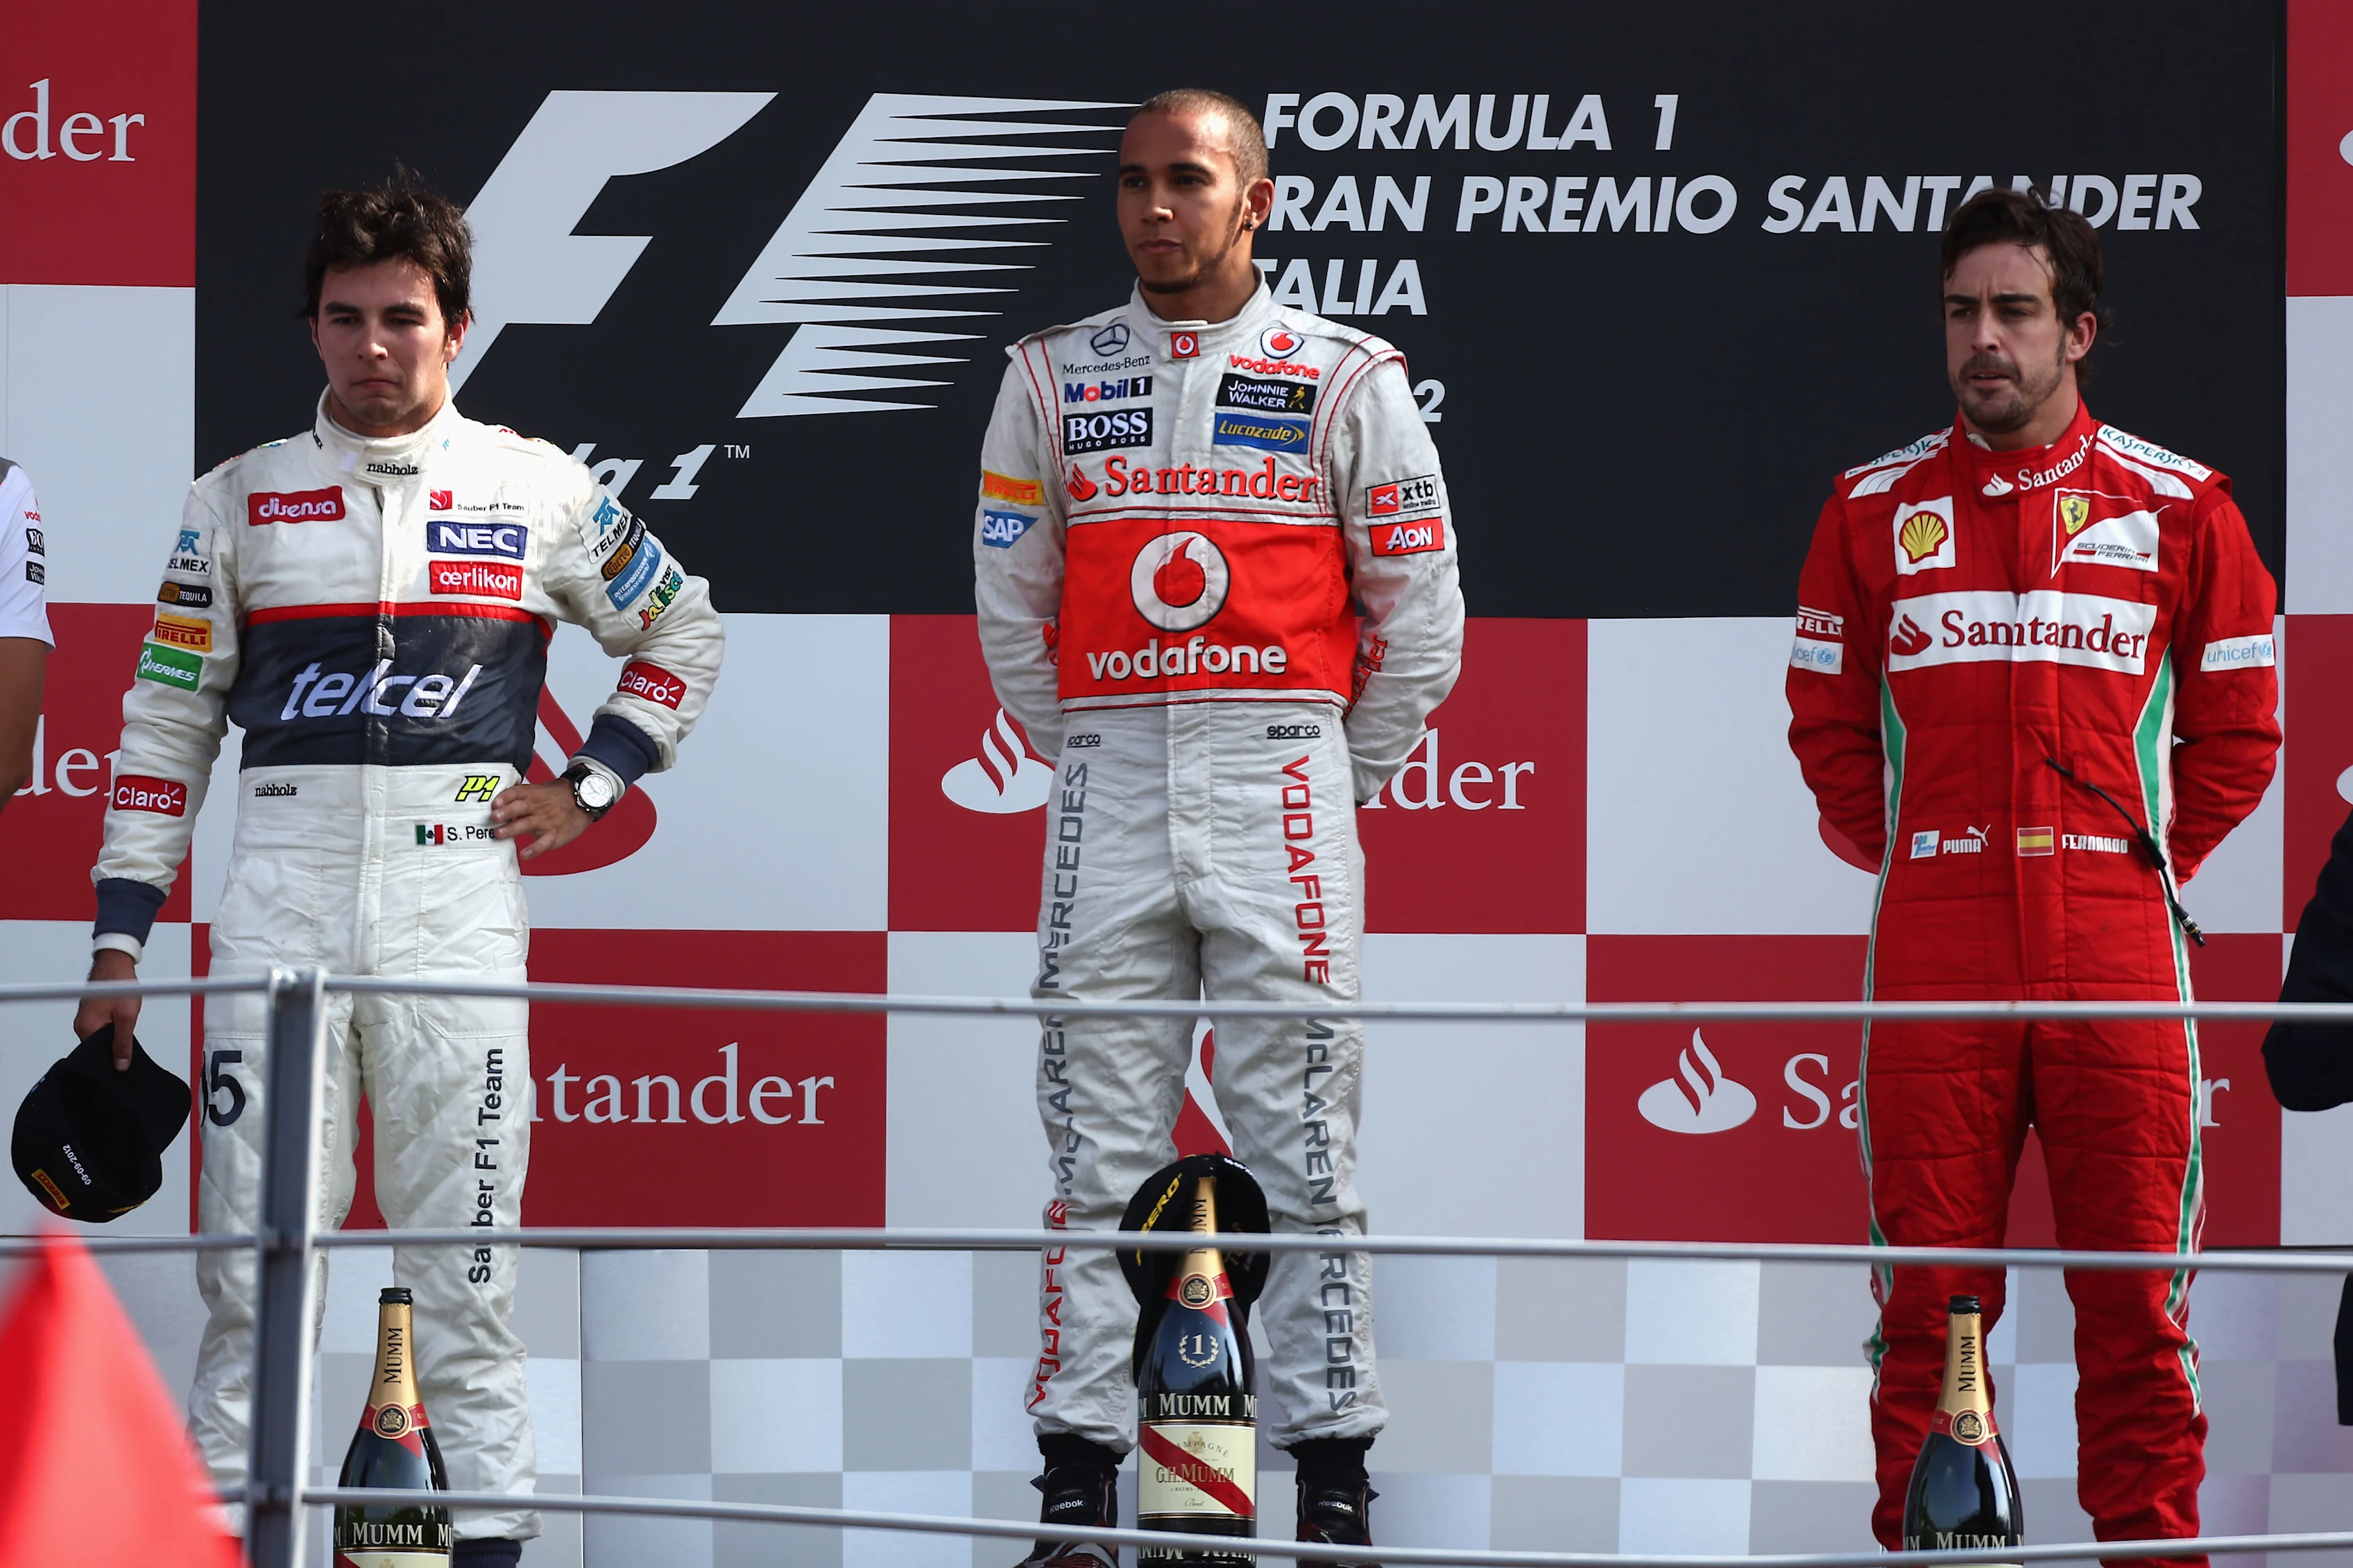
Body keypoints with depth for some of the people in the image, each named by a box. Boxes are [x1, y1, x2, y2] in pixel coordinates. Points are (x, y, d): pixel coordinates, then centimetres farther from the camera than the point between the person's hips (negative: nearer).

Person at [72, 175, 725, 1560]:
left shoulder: (537, 490, 7)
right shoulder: (240, 499, 10)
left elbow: (685, 632, 20)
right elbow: (169, 724, 11)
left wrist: (592, 786, 8)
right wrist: (120, 938, 6)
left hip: (458, 889, -1)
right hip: (281, 897, 1)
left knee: (465, 1250, -2)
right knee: (252, 1247, -1)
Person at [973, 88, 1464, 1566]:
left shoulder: (1346, 380, 3)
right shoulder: (1055, 379, 9)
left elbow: (1420, 617, 6)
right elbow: (1012, 603, 15)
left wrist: (1335, 784, 6)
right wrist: (1087, 761, 11)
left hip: (1283, 791, -2)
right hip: (1110, 797, 2)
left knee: (1305, 1140, -1)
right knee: (1097, 1144, 2)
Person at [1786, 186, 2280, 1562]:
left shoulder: (2179, 507, 6)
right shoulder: (1875, 509, 9)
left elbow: (2237, 726, 11)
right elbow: (1829, 722, 16)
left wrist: (2146, 866, 7)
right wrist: (1910, 861, 9)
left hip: (2116, 938, -1)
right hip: (1933, 949, 1)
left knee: (2135, 1284, 0)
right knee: (1929, 1288, 0)